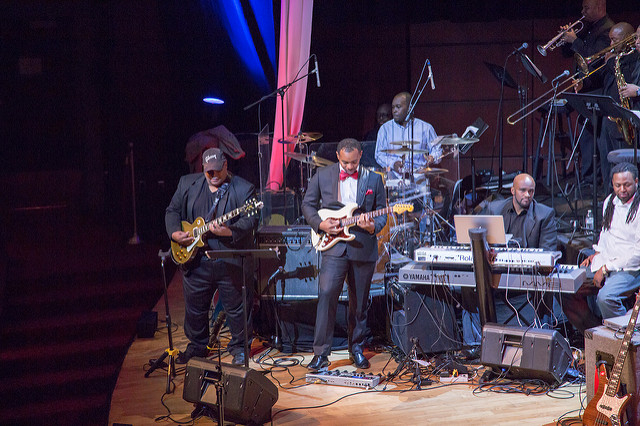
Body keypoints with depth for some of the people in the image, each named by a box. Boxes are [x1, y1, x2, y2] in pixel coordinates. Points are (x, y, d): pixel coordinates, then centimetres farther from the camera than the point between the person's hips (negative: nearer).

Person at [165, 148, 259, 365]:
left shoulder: (243, 189, -5)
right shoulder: (187, 184, 8)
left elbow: (251, 219, -14)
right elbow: (172, 211, 12)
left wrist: (229, 232, -30)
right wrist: (175, 233, -5)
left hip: (231, 263, -3)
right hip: (196, 260, 3)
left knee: (236, 307, 6)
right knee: (195, 307, 15)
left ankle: (238, 347, 25)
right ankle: (197, 346, 34)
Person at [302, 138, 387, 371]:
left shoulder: (374, 179, 5)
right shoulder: (322, 176, 3)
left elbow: (382, 212, 9)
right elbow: (307, 204, 10)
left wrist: (373, 226, -12)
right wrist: (320, 224, -6)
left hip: (363, 248, 1)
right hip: (334, 246, -1)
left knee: (359, 302, 9)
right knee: (326, 295, -14)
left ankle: (356, 347, 26)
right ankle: (321, 352, -7)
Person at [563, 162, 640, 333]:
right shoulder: (609, 202, 10)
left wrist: (606, 269, -17)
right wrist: (597, 253, 11)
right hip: (605, 262, 7)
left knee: (605, 297, -33)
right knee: (567, 291, -9)